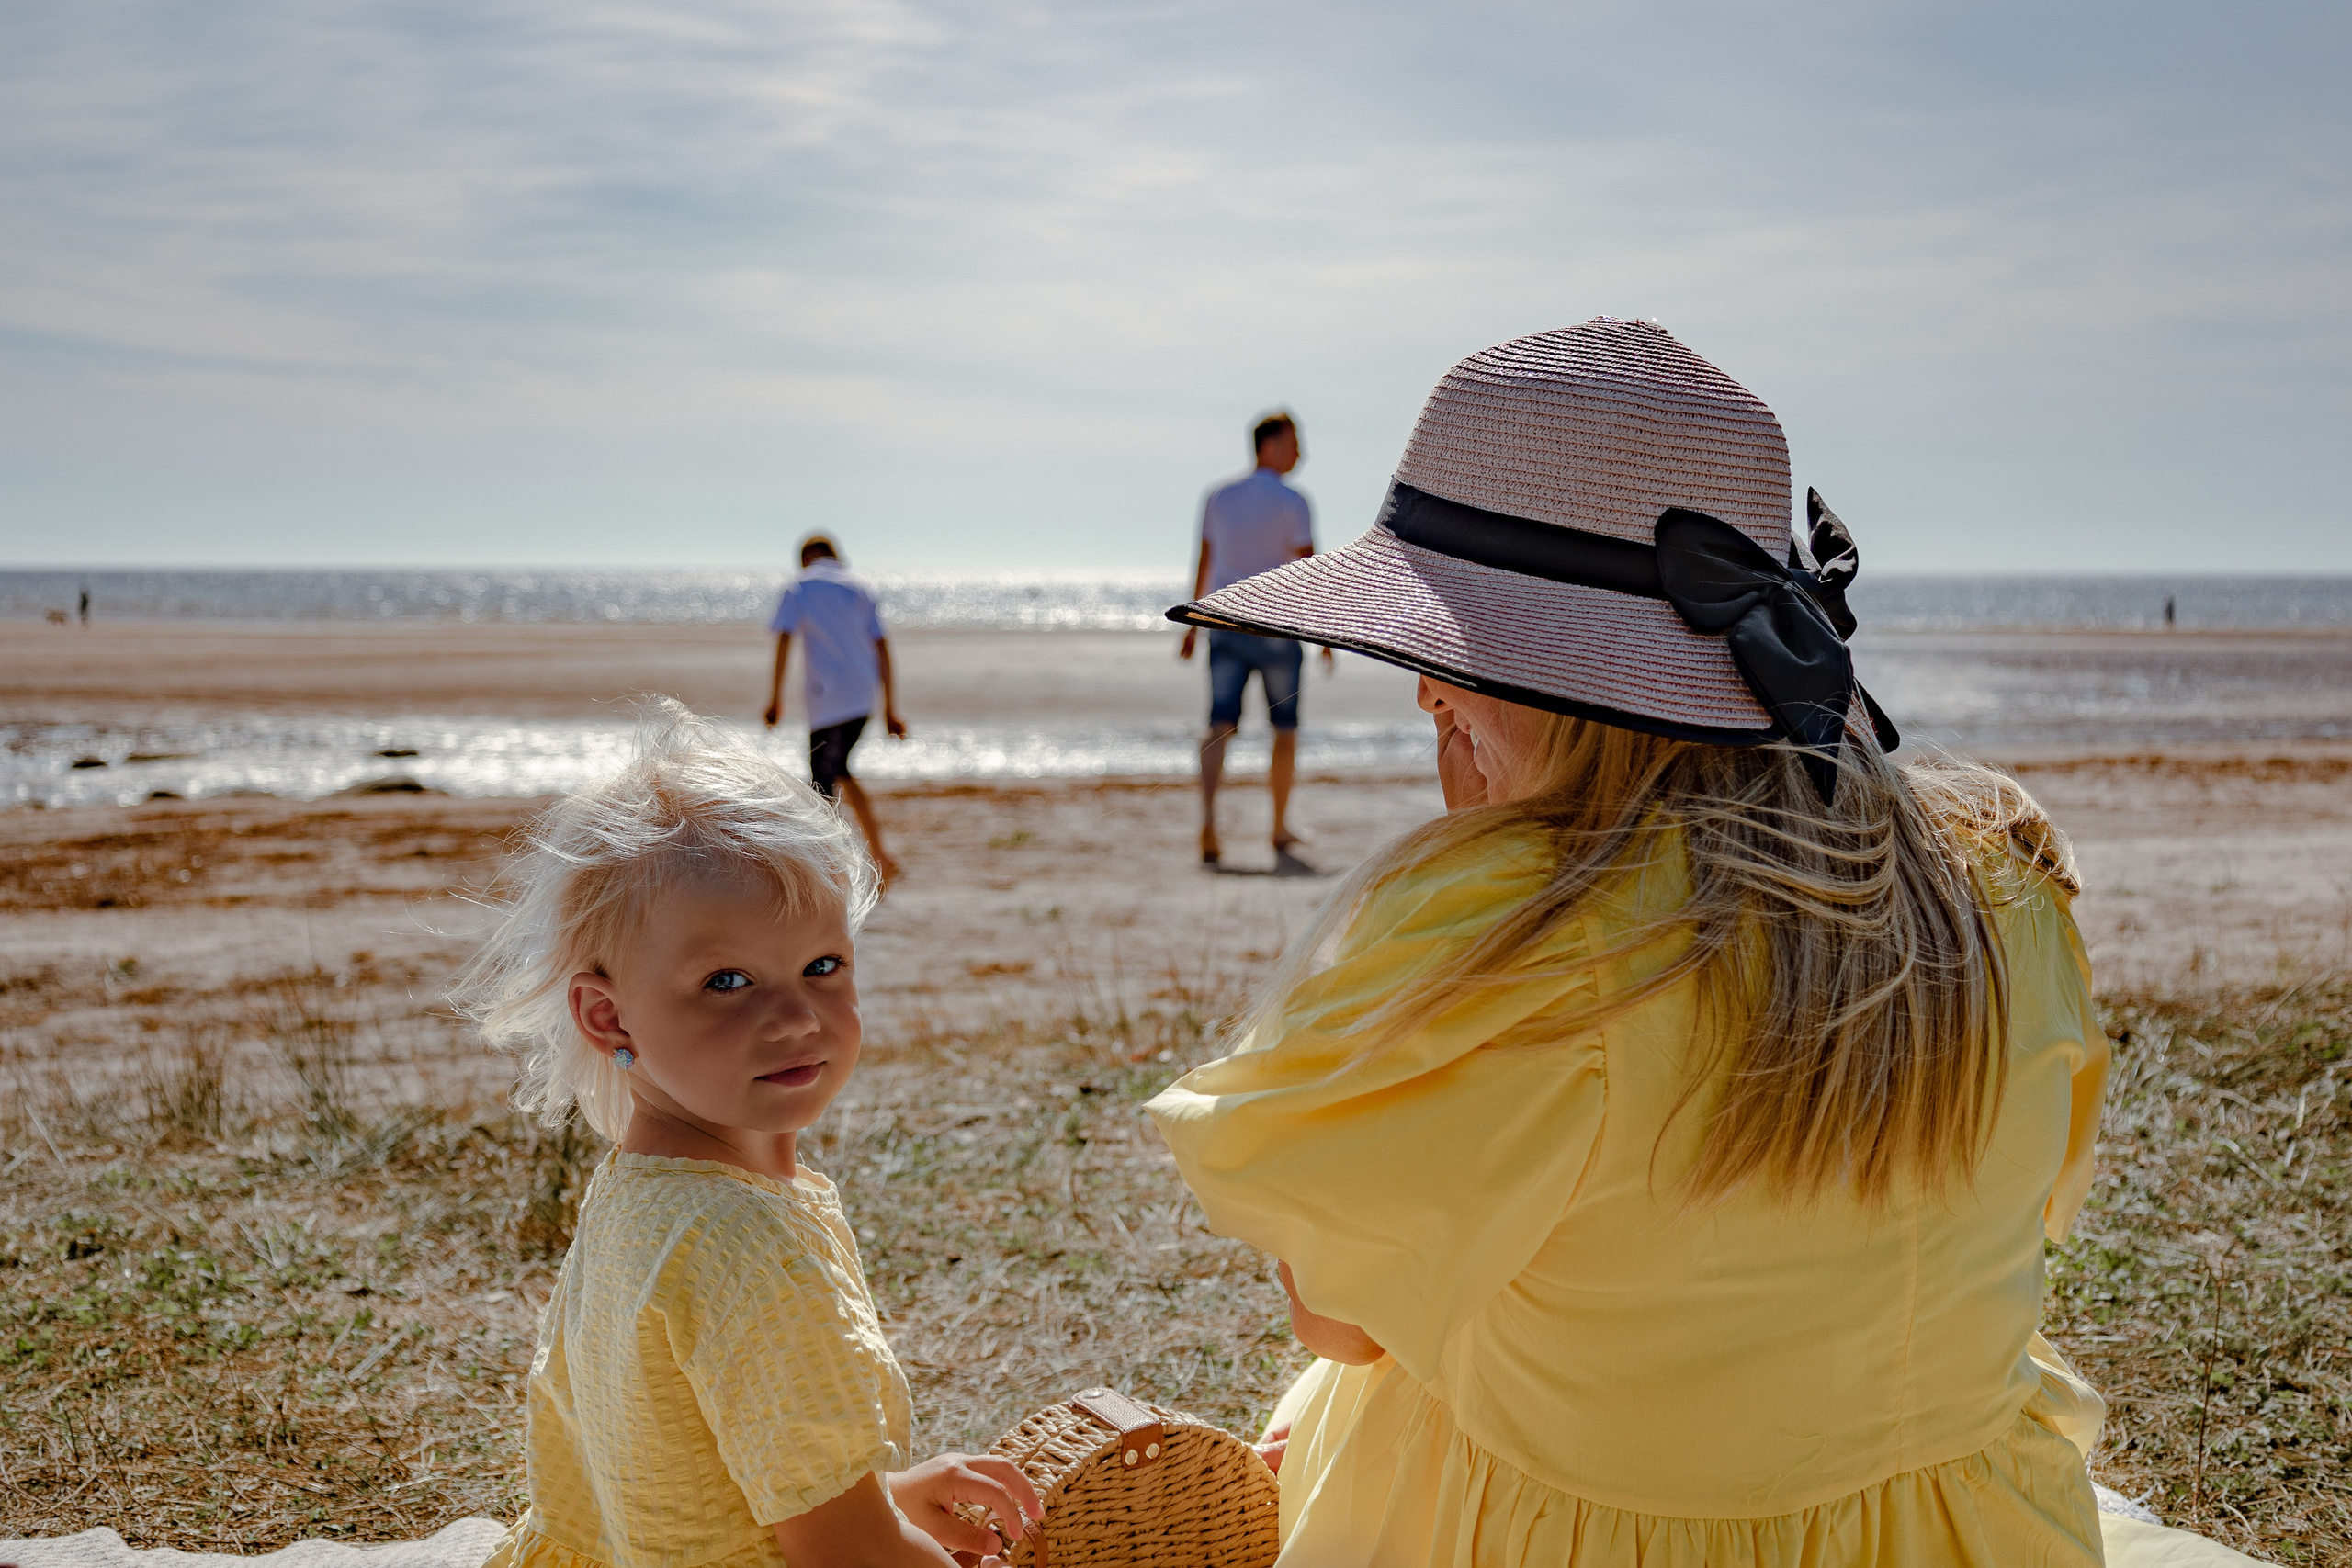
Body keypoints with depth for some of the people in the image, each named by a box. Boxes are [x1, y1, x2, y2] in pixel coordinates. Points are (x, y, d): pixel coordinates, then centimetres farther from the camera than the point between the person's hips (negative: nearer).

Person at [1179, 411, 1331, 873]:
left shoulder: (1218, 498, 8)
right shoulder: (1291, 502, -7)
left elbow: (1205, 564, 11)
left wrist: (1192, 626, 17)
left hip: (1224, 624, 4)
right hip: (1274, 628, -4)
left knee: (1220, 726, -4)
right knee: (1285, 729, 11)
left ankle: (1208, 819, -25)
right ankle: (1280, 832, 19)